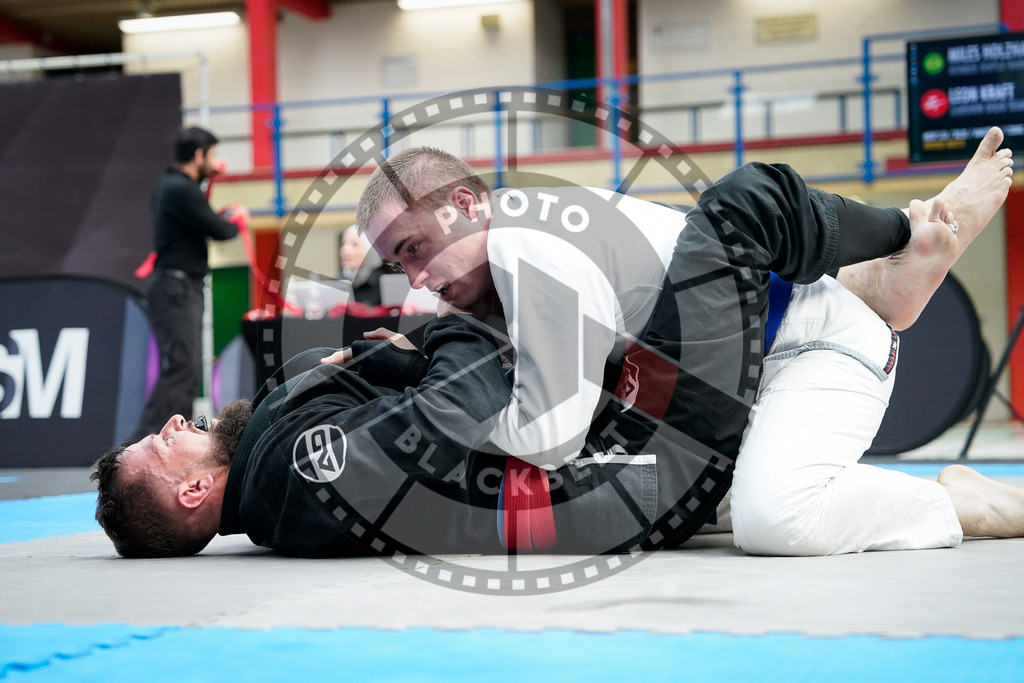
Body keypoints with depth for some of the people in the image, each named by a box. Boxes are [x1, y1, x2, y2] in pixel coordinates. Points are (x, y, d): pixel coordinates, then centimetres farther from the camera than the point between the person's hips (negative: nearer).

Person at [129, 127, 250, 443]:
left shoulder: (170, 183, 15)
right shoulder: (181, 190, -17)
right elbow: (219, 230, -17)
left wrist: (205, 176, 31)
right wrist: (236, 218, 5)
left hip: (182, 289, 11)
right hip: (177, 288, -11)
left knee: (188, 371, 11)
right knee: (180, 369, -15)